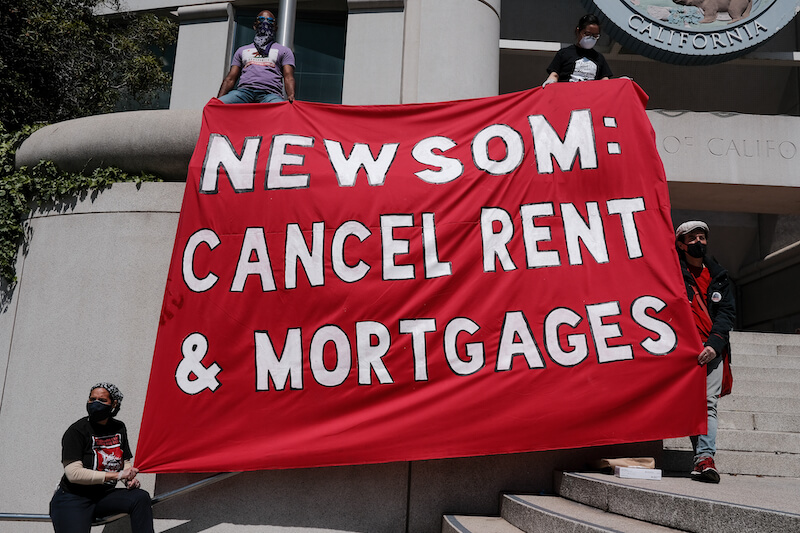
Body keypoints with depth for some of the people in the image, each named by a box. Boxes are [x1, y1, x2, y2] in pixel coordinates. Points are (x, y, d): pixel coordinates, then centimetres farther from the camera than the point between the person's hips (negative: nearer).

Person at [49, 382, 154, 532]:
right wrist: (117, 475, -22)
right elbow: (73, 473, -20)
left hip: (105, 496, 5)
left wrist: (130, 479, -9)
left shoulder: (119, 428, 8)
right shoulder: (76, 431, -11)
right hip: (73, 498, -5)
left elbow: (125, 462, 16)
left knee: (141, 497, -21)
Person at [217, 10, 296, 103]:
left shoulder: (284, 51, 26)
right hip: (243, 91, 3)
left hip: (270, 93, -2)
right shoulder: (242, 50, 33)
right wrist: (219, 98, 4)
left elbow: (288, 77, 10)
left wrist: (291, 96, -14)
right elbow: (230, 79, 24)